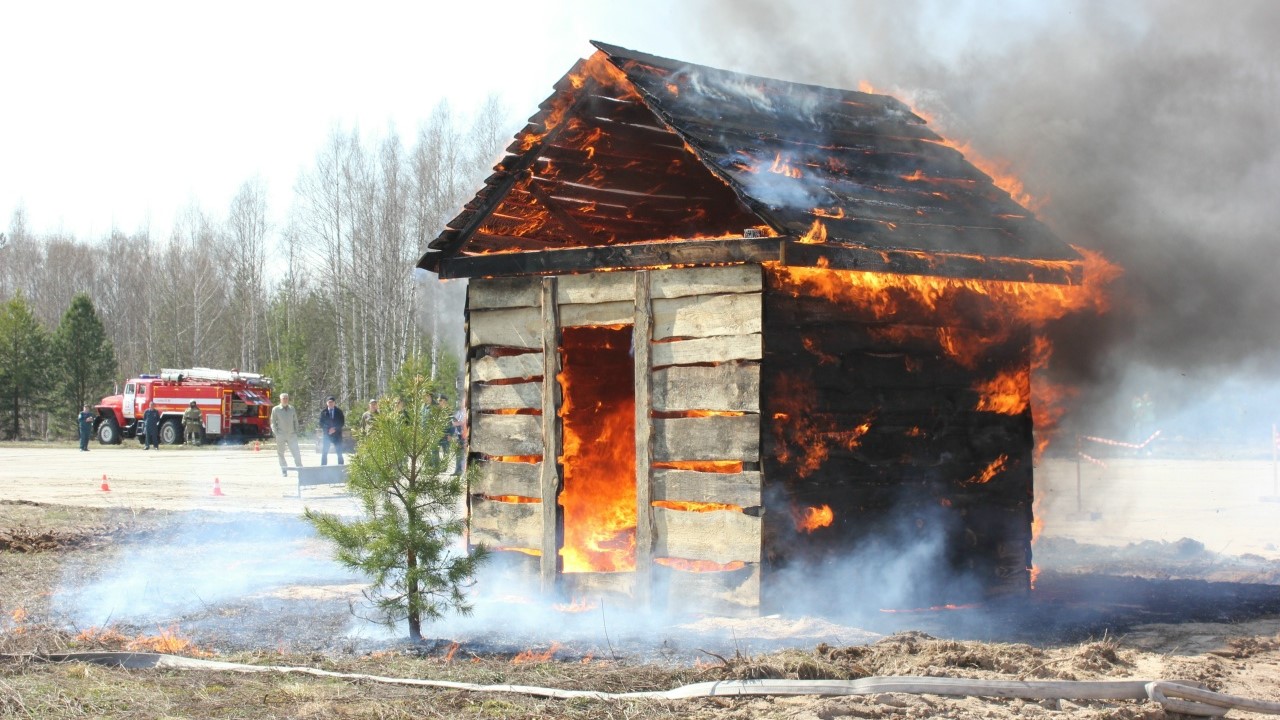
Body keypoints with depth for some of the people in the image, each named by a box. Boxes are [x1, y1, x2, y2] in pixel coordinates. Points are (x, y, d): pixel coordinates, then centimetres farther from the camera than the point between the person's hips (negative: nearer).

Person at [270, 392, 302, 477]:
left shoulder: (291, 409, 9)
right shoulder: (275, 409, 1)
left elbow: (295, 421, 16)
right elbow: (273, 422, 3)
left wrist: (296, 431, 7)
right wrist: (276, 433, -7)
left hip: (292, 435, 2)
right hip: (281, 435, -2)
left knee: (296, 452, -7)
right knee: (281, 454, 4)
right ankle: (284, 471, 13)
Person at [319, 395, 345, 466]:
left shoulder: (339, 411, 6)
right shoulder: (323, 412, 6)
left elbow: (342, 422, 2)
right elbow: (321, 423, 2)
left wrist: (335, 429, -12)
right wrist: (328, 429, -13)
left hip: (337, 433, 0)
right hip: (326, 434, 0)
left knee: (339, 452, -1)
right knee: (324, 452, -4)